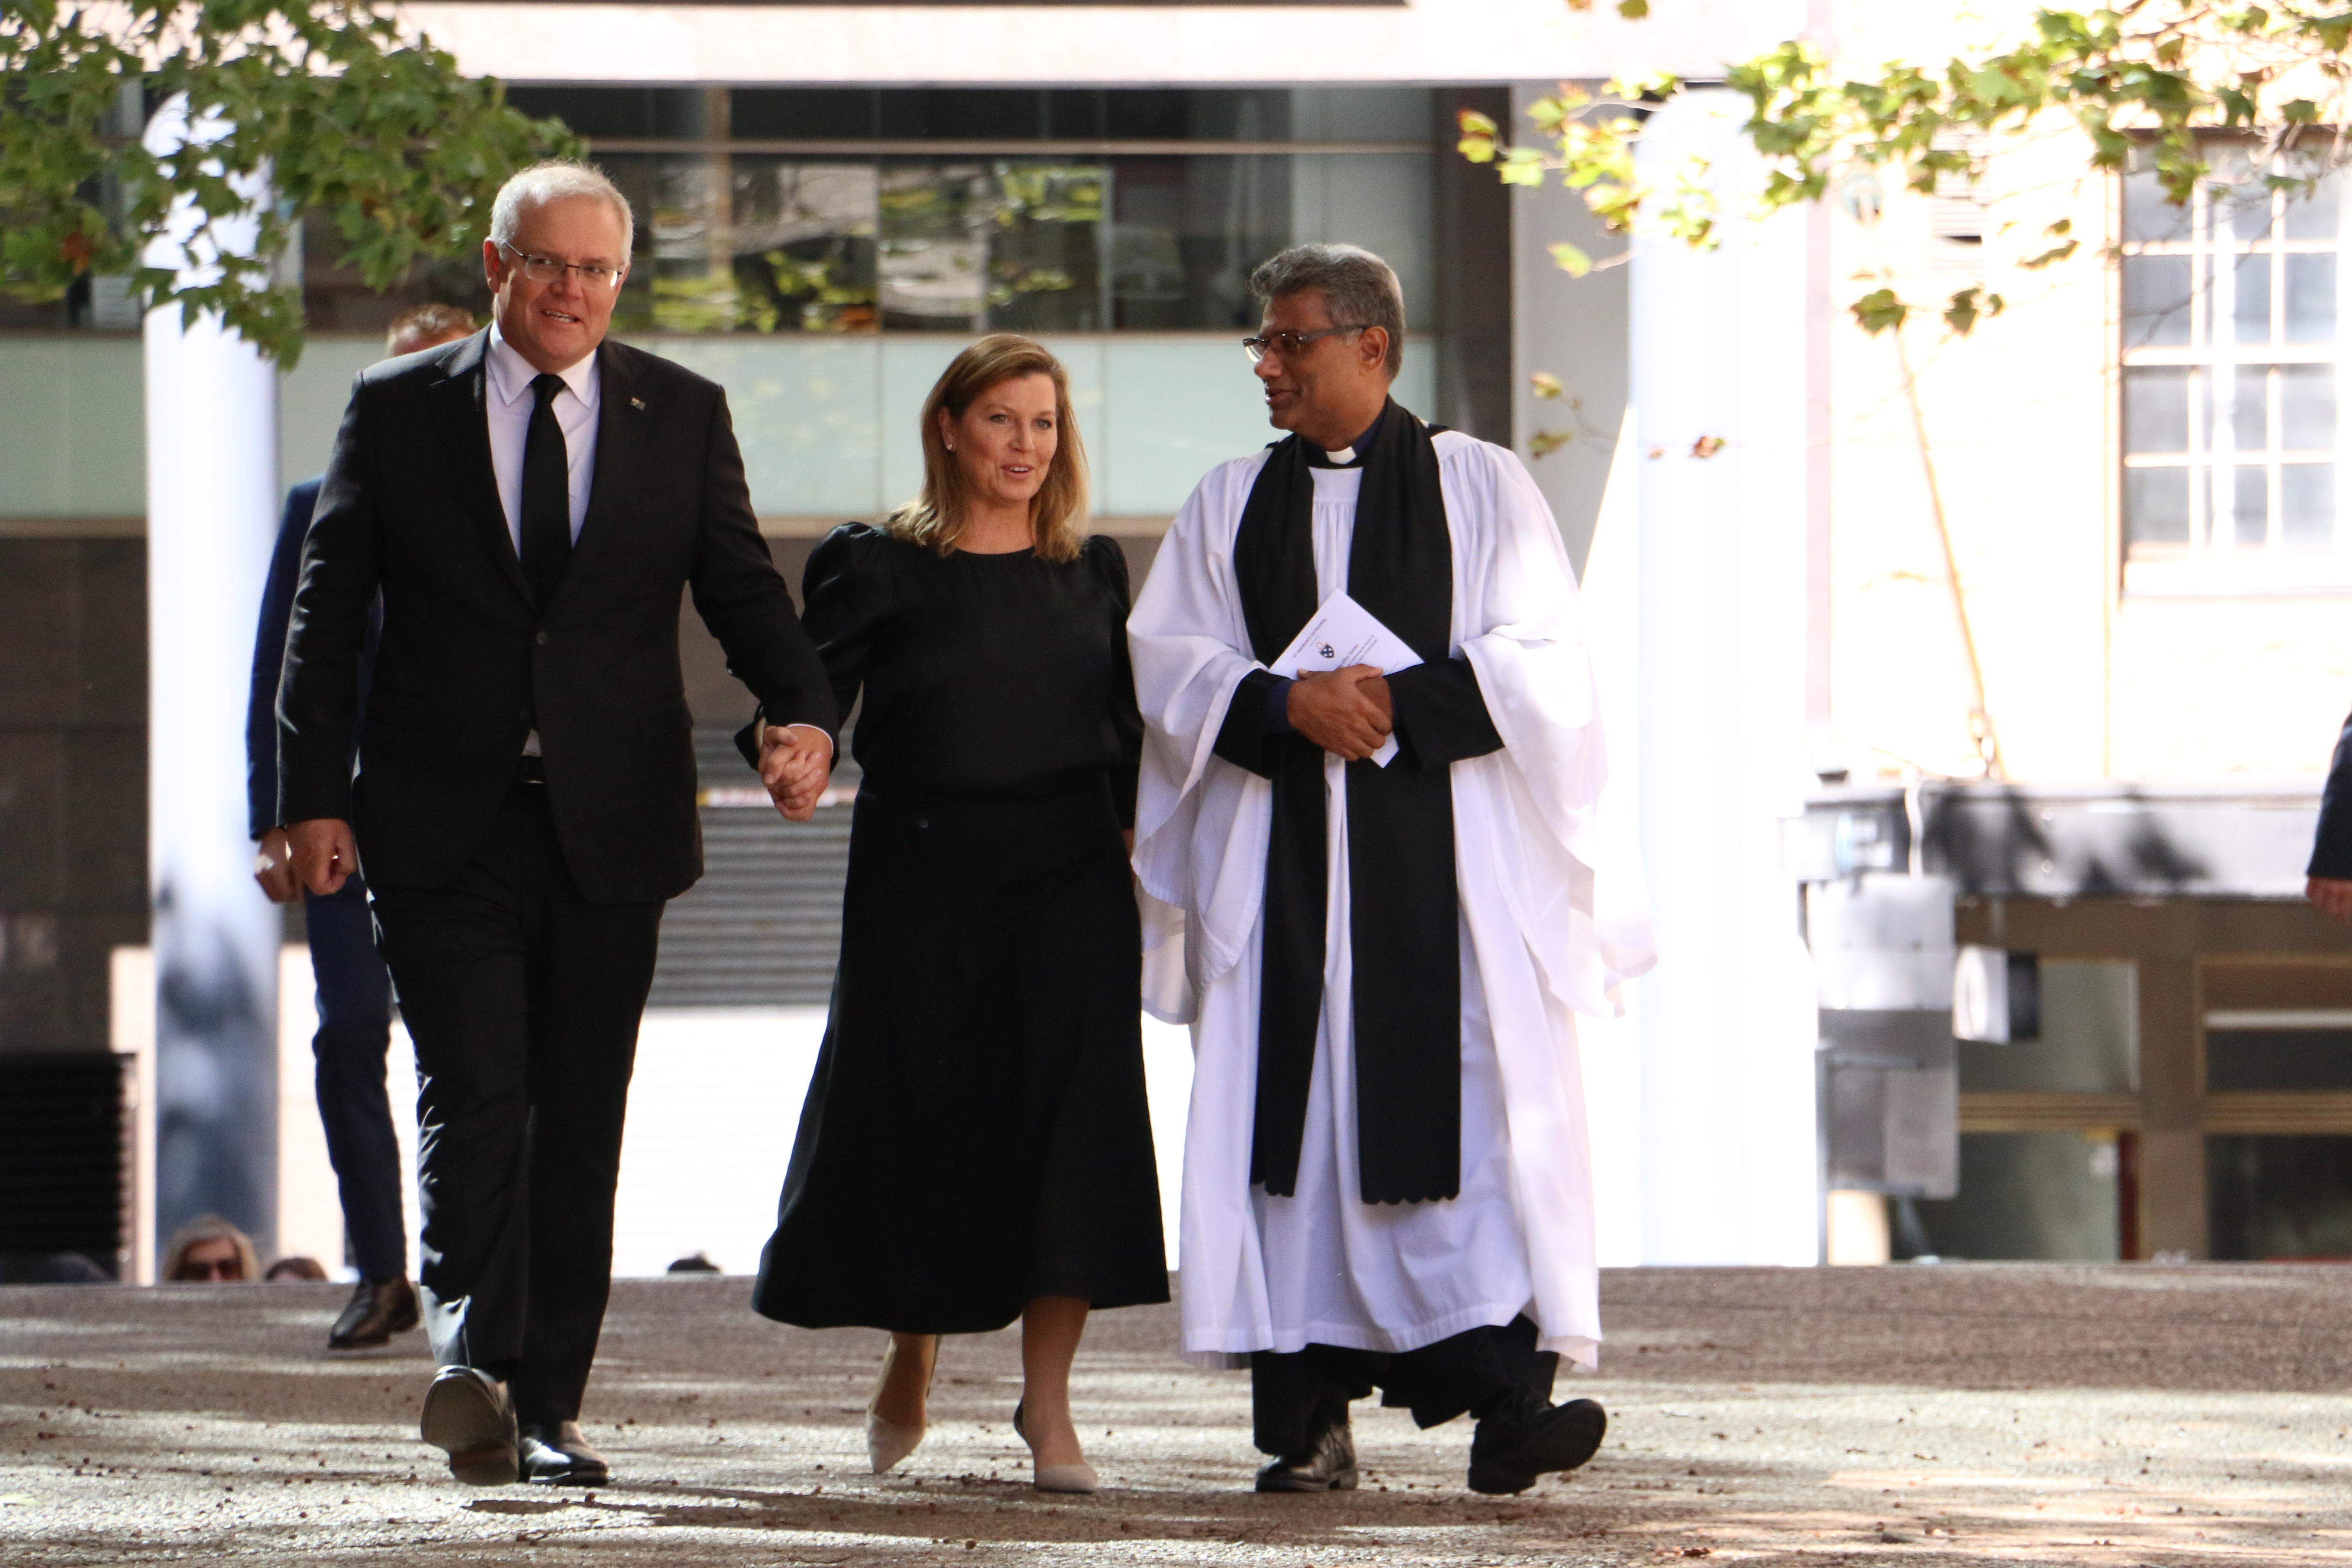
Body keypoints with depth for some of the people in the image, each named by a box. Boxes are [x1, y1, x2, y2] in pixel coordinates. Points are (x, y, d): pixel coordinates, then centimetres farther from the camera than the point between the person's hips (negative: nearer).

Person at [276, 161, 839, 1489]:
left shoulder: (683, 416, 8)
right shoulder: (398, 410, 4)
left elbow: (744, 589, 5)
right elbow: (328, 616, 5)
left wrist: (804, 715, -15)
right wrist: (314, 794, -3)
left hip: (612, 826, 2)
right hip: (443, 823, -2)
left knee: (582, 1122, 4)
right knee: (475, 1097, -15)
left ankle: (550, 1405, 9)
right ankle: (472, 1358, -24)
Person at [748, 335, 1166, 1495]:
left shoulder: (1092, 572, 11)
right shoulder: (879, 568, 1)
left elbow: (1127, 730, 15)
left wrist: (1136, 840, 3)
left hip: (1068, 877, 2)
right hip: (920, 877, -2)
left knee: (1070, 1111, -11)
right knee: (919, 1118, 4)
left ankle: (1046, 1407, -8)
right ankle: (908, 1374, 30)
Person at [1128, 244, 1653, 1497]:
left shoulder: (1482, 488, 8)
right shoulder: (1228, 507, 17)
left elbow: (1541, 664, -1)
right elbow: (1168, 664, 5)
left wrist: (1401, 701, -13)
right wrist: (1285, 704, -12)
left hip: (1445, 857, -3)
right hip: (1281, 859, 3)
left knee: (1476, 1105, -12)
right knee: (1291, 1107, -4)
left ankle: (1504, 1402, -19)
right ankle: (1309, 1418, -3)